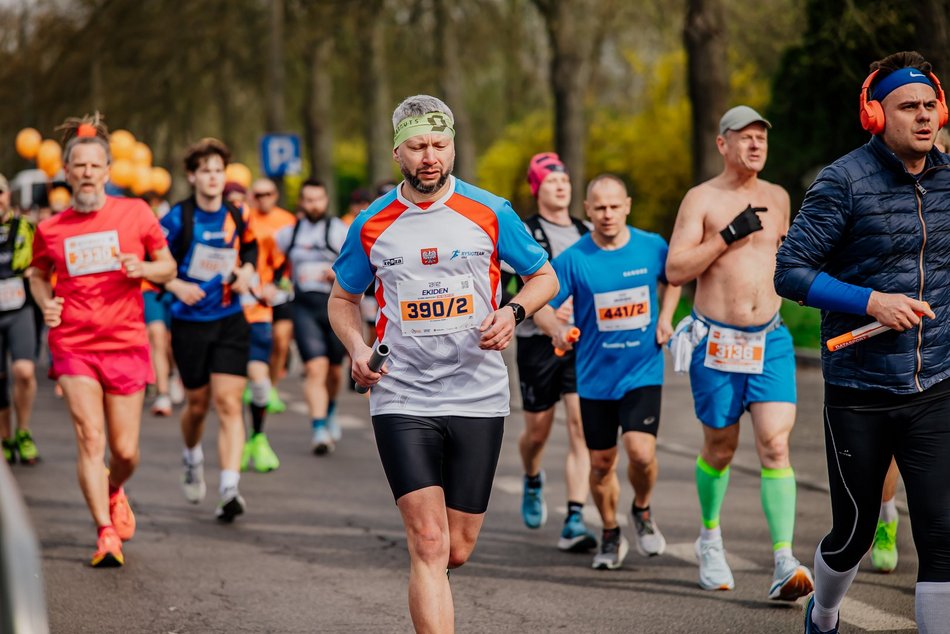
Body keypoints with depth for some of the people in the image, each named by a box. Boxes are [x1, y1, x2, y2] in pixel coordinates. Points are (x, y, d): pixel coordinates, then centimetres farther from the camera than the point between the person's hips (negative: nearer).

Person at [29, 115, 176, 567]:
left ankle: (114, 491, 40)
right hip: (73, 346, 0)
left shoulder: (135, 214, 0)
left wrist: (143, 269, -12)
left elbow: (167, 266, 10)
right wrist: (45, 303, -1)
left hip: (126, 344, 0)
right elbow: (38, 274, 20)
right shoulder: (50, 229, 3)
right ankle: (106, 534, -10)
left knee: (125, 451, 5)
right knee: (90, 437, -14)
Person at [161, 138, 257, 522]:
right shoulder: (178, 218, -7)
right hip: (190, 322, -1)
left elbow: (250, 248, 22)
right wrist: (176, 285, -19)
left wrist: (246, 271, 3)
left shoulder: (237, 217, 3)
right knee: (197, 404, 10)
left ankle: (230, 489, -17)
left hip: (230, 321, 1)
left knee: (229, 404, -10)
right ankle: (192, 460, 42)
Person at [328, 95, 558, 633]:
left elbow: (545, 276, 11)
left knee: (457, 550, 7)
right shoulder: (372, 224, 4)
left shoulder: (490, 213, 1)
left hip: (478, 399, 1)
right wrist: (357, 348, -2)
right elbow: (343, 298, 18)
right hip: (402, 400, -1)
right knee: (429, 544, -13)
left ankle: (430, 589, 42)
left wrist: (513, 312, -10)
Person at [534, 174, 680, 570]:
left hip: (643, 372, -1)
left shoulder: (653, 248, -4)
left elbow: (672, 280, 18)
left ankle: (642, 512, 14)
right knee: (601, 463, 8)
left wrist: (665, 318, 3)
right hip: (596, 376, 1)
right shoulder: (573, 259, -9)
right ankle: (611, 537, 30)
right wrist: (557, 329, -28)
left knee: (641, 451, -18)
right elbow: (540, 306, -7)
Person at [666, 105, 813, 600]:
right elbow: (675, 270, -12)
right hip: (716, 344, -2)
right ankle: (710, 537, 36)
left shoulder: (777, 198, 11)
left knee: (775, 446, -12)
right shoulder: (701, 199, -3)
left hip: (770, 341, 2)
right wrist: (728, 235, -17)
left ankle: (784, 565, -18)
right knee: (719, 450, 10)